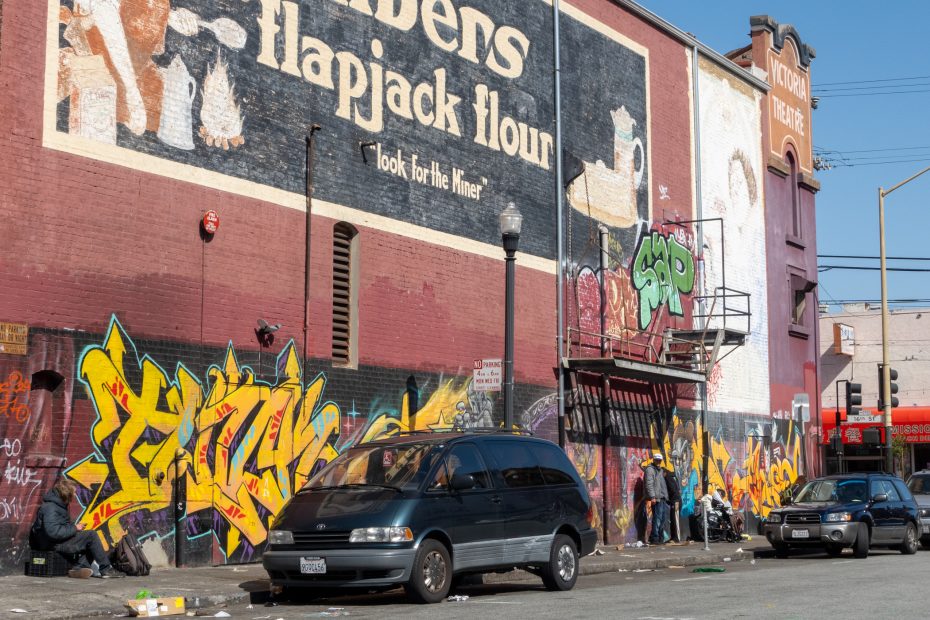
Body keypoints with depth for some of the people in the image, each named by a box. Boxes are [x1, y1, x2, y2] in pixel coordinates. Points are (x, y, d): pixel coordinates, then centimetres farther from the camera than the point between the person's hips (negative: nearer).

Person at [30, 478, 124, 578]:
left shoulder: (59, 504, 14)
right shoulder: (50, 508, -20)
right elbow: (53, 532, -31)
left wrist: (74, 527, 2)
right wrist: (74, 528, -20)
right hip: (54, 545, -11)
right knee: (91, 535, -16)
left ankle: (79, 567, -9)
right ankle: (106, 569, -12)